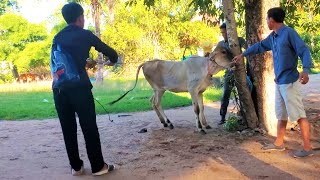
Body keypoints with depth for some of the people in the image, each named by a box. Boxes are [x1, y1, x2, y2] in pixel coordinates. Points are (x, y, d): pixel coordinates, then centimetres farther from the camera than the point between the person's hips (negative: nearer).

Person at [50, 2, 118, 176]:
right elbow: (111, 52, 12)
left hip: (59, 88, 5)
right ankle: (98, 166, 12)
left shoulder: (57, 37, 18)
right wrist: (112, 61, 32)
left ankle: (76, 166, 19)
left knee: (68, 129, 11)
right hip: (79, 87, -4)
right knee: (89, 128, 4)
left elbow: (53, 60, 17)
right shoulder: (85, 35, 6)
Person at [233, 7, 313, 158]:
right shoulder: (272, 37, 11)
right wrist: (243, 54, 37)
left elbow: (304, 51, -20)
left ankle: (307, 148, 4)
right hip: (279, 82, 9)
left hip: (290, 82, -9)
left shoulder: (289, 33, -14)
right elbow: (259, 46, 28)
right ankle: (279, 143, 28)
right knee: (281, 115, 16)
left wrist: (305, 70, -36)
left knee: (299, 115, -3)